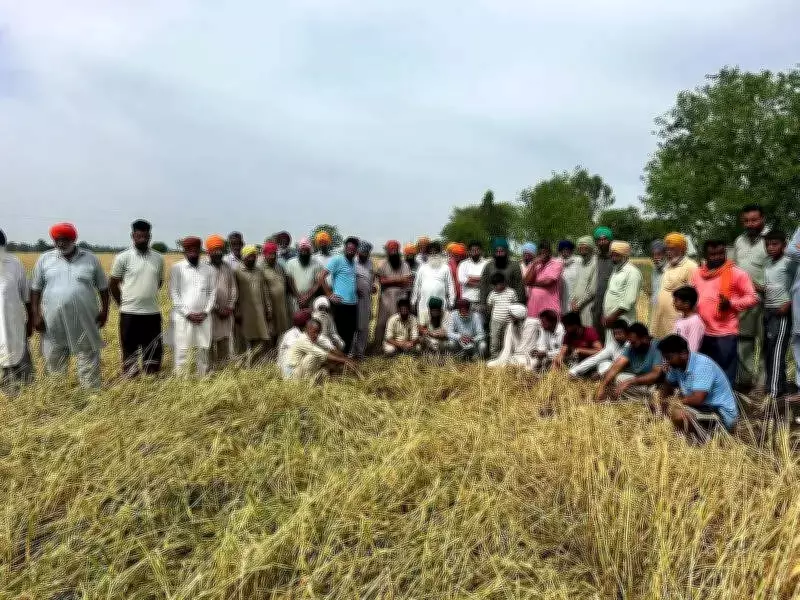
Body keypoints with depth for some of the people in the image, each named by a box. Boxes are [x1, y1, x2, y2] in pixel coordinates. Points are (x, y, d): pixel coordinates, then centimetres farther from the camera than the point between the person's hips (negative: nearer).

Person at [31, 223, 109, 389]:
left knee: (88, 357, 3)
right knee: (54, 359, 10)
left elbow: (103, 287, 8)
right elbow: (35, 289, 7)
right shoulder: (45, 260, 4)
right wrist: (36, 315, 0)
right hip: (54, 319, 1)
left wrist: (104, 311, 2)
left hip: (84, 319, -1)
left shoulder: (90, 259, 3)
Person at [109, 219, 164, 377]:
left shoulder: (158, 258, 5)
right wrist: (123, 304, 5)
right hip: (130, 313, -3)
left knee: (153, 351, 10)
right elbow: (113, 284, 2)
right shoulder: (123, 258, -5)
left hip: (153, 312, 3)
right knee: (129, 349, 6)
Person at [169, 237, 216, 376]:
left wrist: (205, 312, -3)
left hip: (203, 317, 3)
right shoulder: (177, 268, 1)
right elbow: (174, 293, -2)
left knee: (203, 350, 6)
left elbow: (212, 292, 9)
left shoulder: (209, 269, 10)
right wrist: (187, 314, -9)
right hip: (183, 317, -3)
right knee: (181, 351, -4)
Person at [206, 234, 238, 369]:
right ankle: (211, 368, 4)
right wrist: (217, 309, -10)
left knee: (225, 343, 9)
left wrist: (230, 307, 0)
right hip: (210, 312, -5)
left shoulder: (228, 267, 11)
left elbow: (233, 288, 11)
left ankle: (224, 368, 16)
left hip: (226, 312, 5)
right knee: (210, 343, -1)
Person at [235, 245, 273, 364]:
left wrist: (269, 309, 7)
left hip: (261, 311, 4)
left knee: (266, 340, -1)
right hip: (246, 313, -4)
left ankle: (253, 363, 14)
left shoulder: (260, 272, 14)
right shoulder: (237, 273, 1)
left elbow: (266, 292, 13)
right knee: (250, 342, 0)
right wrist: (237, 312, -6)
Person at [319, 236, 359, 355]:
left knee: (351, 332, 12)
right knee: (340, 332, 0)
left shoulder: (354, 263, 15)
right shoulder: (337, 260, -7)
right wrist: (330, 295, -12)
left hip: (353, 303, 7)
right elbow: (321, 277, -12)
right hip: (340, 303, -7)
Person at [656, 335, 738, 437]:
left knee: (678, 414, -31)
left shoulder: (702, 365, -23)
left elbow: (697, 399, -32)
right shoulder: (677, 365, 0)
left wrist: (671, 402, -20)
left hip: (722, 414, -9)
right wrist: (662, 401, -5)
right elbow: (667, 386, 16)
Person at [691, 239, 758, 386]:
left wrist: (731, 303, -19)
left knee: (725, 375, -1)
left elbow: (752, 297, -4)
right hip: (702, 333, 5)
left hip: (725, 333, -5)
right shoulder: (697, 274, 11)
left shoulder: (737, 273, -4)